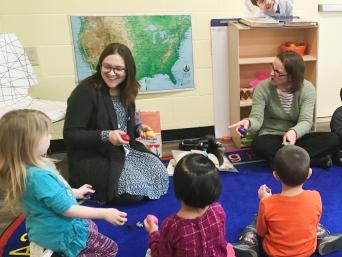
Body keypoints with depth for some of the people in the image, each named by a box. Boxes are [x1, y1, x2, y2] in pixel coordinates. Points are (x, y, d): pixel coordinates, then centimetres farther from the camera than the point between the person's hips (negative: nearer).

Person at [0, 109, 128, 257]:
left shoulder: (29, 167, -5)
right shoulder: (38, 176, -35)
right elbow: (67, 209, -28)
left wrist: (75, 192, 23)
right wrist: (104, 213, -22)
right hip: (59, 234, -9)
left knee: (92, 226, 32)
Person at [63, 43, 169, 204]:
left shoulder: (125, 90, 5)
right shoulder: (85, 92, -17)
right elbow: (70, 135, -18)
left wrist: (138, 128, -4)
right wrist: (105, 136, -29)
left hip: (126, 151, 8)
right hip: (92, 159, -7)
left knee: (160, 174, -3)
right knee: (136, 190, -21)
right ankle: (92, 189, 5)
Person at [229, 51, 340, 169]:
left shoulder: (307, 89, -9)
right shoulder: (263, 88, -12)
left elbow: (306, 121, -17)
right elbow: (257, 119, -18)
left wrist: (294, 132, -40)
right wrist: (248, 122, -43)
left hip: (297, 137, 1)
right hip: (271, 137, -1)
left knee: (333, 139, -21)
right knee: (259, 144, -36)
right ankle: (317, 159, -23)